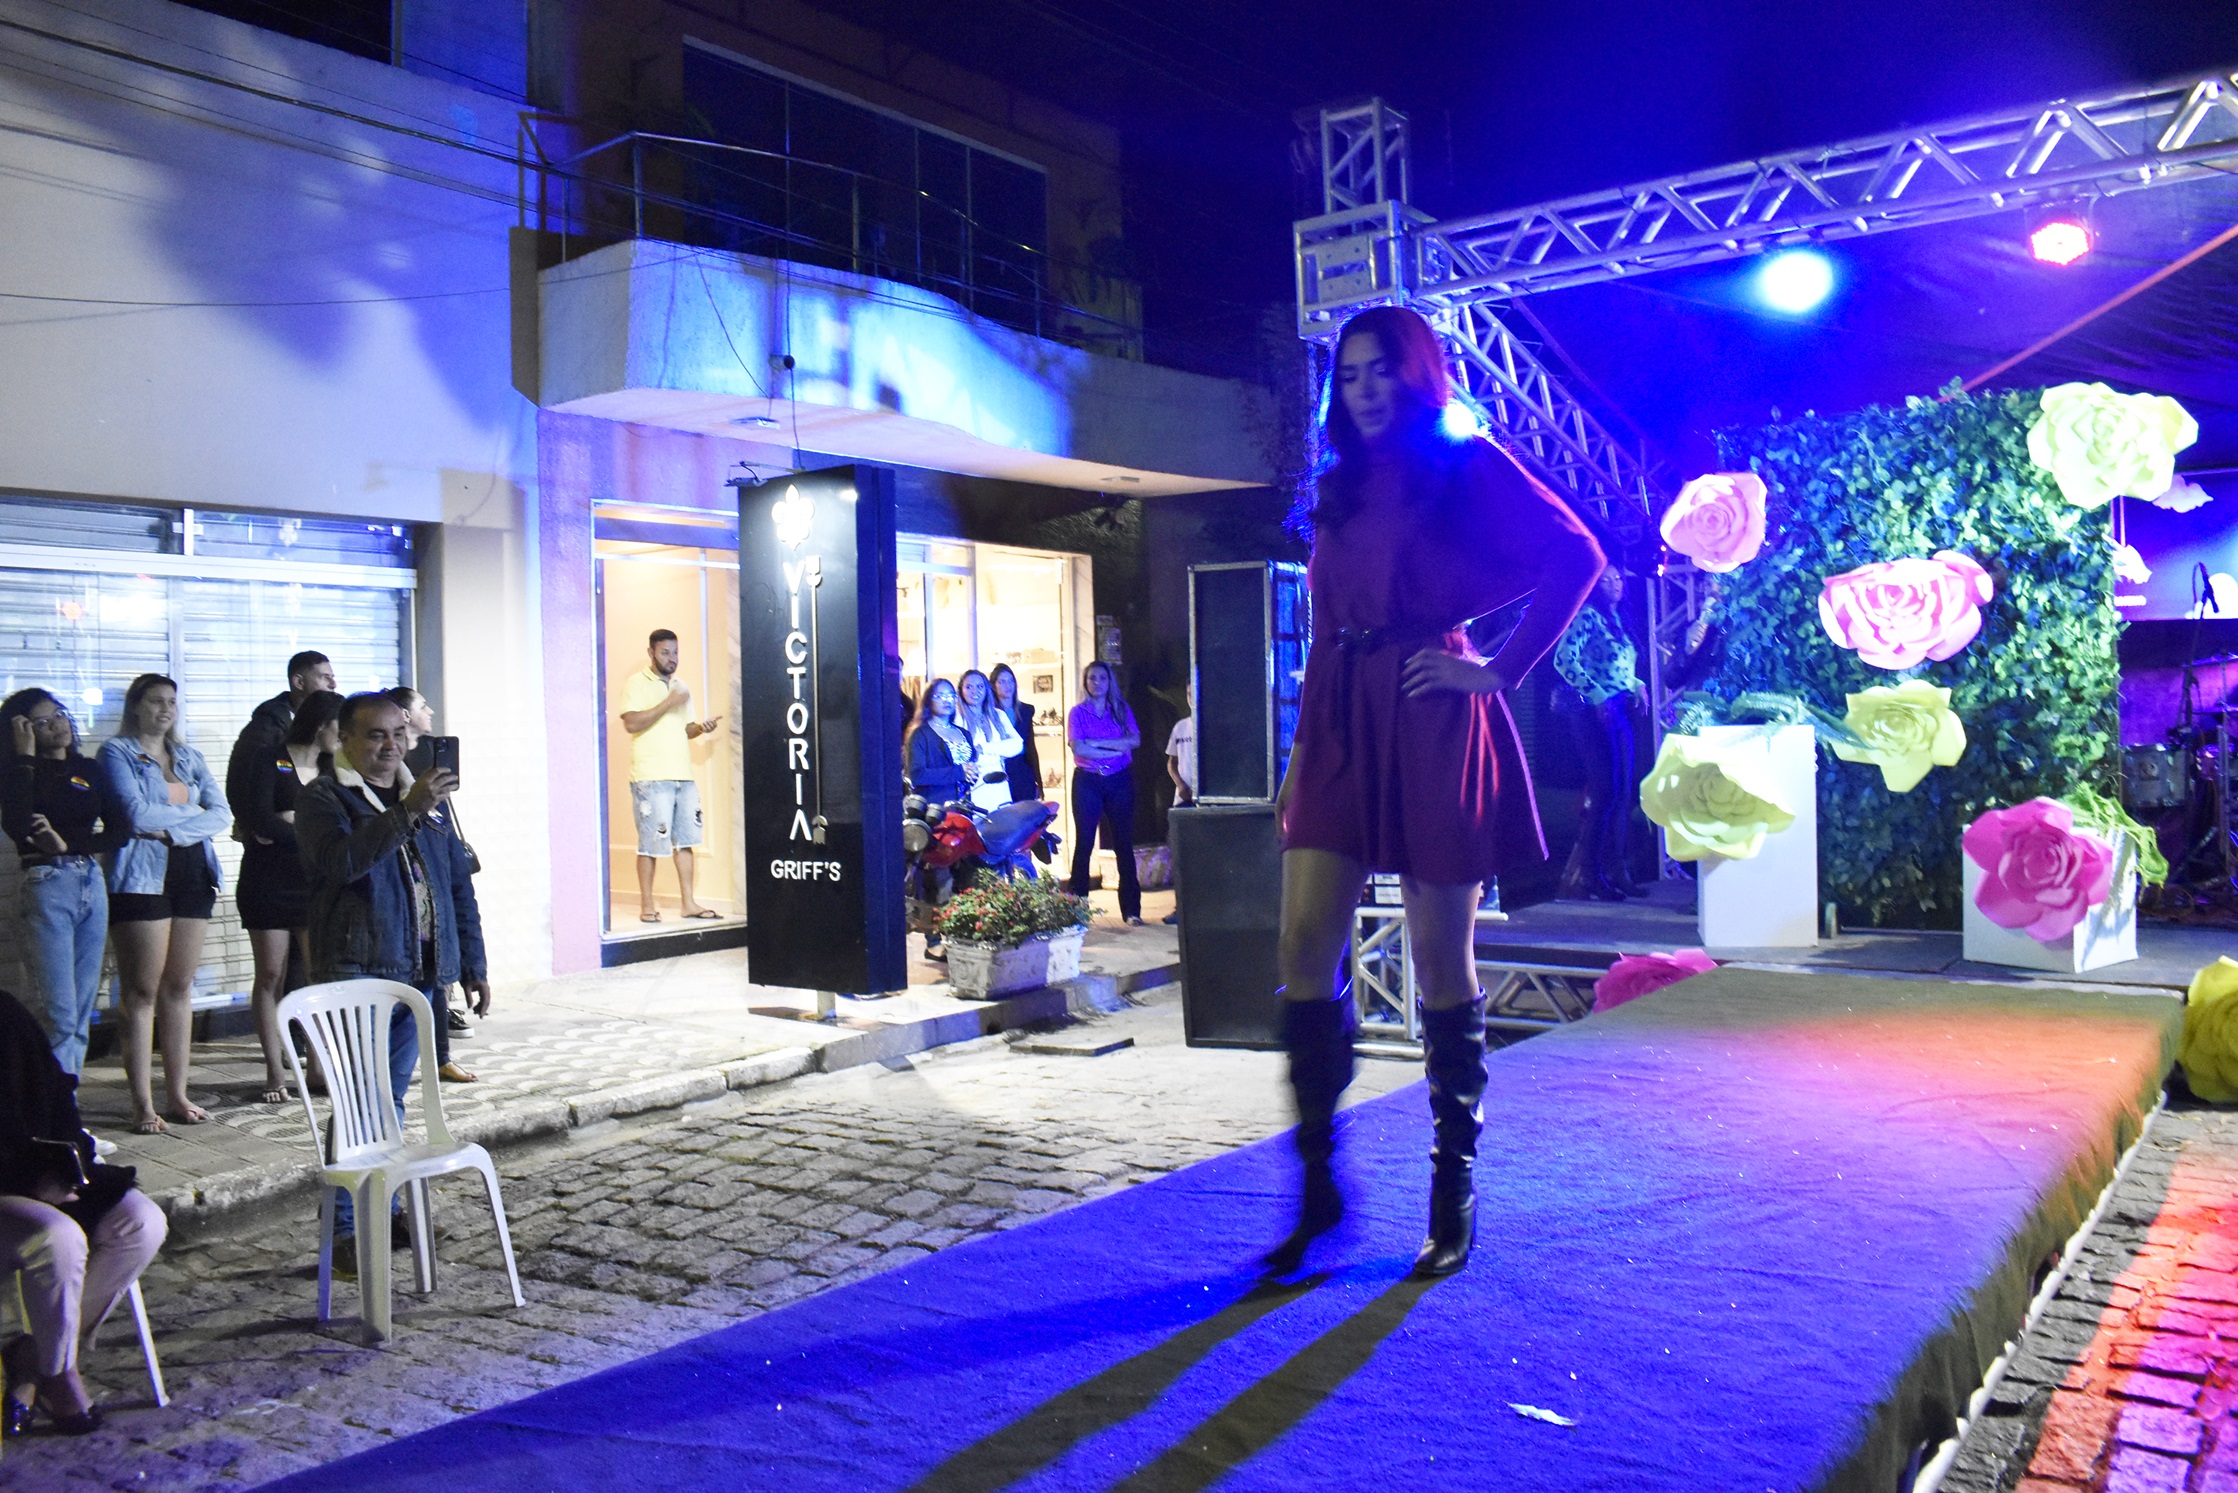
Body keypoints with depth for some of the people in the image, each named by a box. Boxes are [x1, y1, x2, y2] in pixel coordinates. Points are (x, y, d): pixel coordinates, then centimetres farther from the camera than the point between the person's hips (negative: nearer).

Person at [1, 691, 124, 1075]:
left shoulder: (89, 770, 13)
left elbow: (119, 831, 4)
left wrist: (68, 842, -12)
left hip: (92, 883, 5)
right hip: (48, 887, -5)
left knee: (82, 1011, 6)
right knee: (58, 1015, -10)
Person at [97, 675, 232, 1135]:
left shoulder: (188, 757, 17)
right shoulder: (115, 752, 2)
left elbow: (222, 815, 5)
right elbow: (135, 814, -13)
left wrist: (171, 828, -9)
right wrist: (194, 813, -1)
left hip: (192, 876, 5)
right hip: (142, 878, -5)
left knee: (180, 989, 8)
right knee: (142, 992, -3)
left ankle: (177, 1095, 13)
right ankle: (143, 1104, 1)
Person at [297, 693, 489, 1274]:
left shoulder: (427, 798, 16)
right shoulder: (323, 799, -3)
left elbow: (458, 886, 19)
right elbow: (341, 860, -24)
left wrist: (473, 965, 16)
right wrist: (406, 812, -31)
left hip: (420, 974, 6)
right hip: (357, 972, -6)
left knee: (391, 1098, 14)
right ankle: (345, 1231, -1)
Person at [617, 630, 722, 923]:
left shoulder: (680, 685, 19)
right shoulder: (636, 683, -2)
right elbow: (631, 723, -16)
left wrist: (701, 727, 2)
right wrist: (668, 703, -18)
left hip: (683, 775, 6)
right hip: (650, 777, -6)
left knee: (684, 840, 7)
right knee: (650, 844, -3)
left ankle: (689, 903, 11)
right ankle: (646, 905, 6)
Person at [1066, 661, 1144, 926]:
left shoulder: (1121, 710, 9)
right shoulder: (1078, 712, 3)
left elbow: (1135, 740, -7)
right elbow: (1079, 748, -11)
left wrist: (1097, 743, -12)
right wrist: (1115, 750, -11)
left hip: (1119, 781, 2)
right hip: (1087, 782, -1)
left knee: (1124, 844, 2)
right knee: (1084, 843, -1)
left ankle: (1131, 909, 6)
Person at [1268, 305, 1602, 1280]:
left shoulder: (1467, 466, 3)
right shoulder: (1336, 489, 19)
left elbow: (1575, 555, -4)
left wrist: (1501, 668, -8)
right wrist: (1300, 750, 15)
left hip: (1429, 722, -5)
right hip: (1340, 722, 5)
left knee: (1441, 960, 1)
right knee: (1305, 942, -6)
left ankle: (1455, 1187, 14)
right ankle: (1317, 1181, 3)